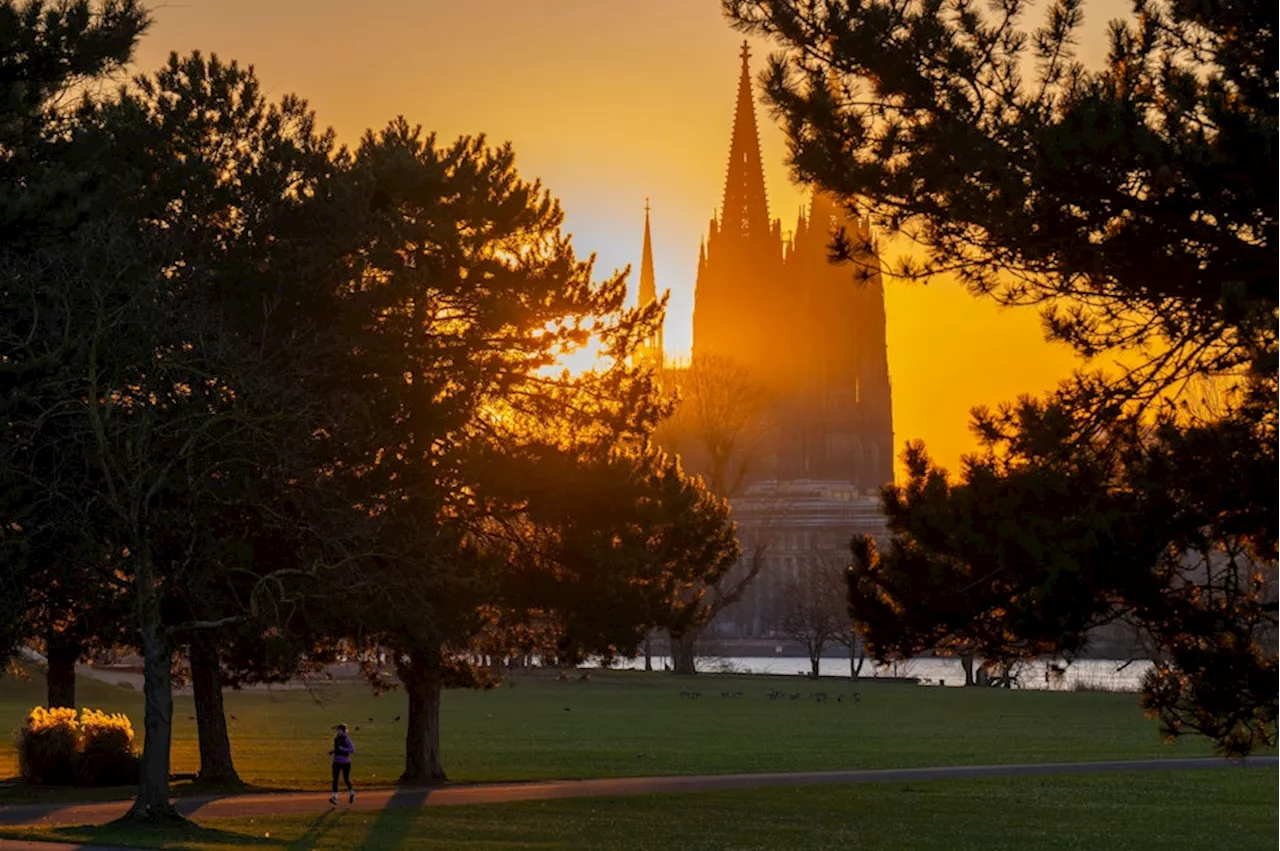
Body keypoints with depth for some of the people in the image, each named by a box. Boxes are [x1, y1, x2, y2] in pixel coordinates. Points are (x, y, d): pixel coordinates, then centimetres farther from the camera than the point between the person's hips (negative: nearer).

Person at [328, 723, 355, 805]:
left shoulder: (347, 739, -14)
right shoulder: (336, 739, 7)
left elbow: (352, 749, -19)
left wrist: (341, 749, -25)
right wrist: (333, 751, 6)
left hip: (345, 762, -5)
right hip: (336, 762, 5)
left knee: (346, 779, 8)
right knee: (335, 779, -9)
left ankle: (351, 794, 35)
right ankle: (335, 798, -16)